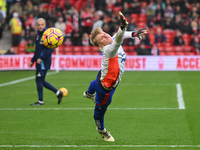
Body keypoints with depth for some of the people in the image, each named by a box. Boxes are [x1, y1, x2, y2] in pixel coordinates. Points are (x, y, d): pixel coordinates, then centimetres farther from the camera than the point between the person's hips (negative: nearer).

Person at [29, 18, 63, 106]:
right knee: (41, 81, 12)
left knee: (39, 80, -5)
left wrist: (41, 58, -24)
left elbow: (50, 49, -19)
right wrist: (33, 60, 22)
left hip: (44, 62, -9)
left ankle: (40, 101, 6)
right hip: (39, 62, 9)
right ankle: (58, 93, 20)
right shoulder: (38, 34, 14)